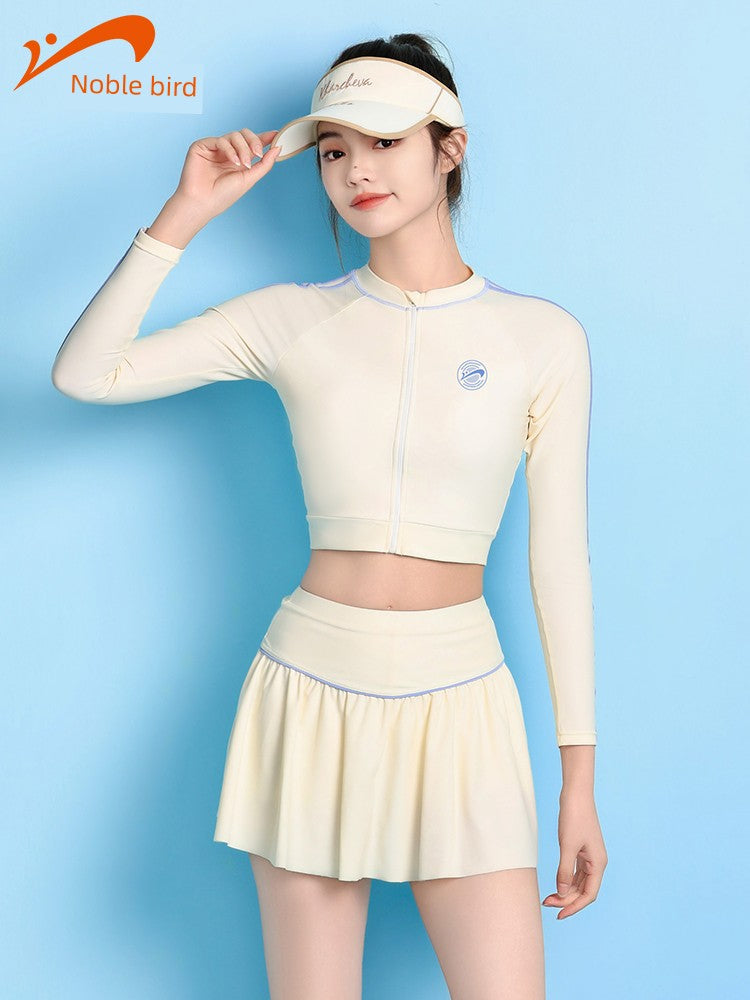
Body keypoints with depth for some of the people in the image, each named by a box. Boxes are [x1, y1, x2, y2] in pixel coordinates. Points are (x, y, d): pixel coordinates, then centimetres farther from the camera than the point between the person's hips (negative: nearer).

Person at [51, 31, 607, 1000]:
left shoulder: (543, 337, -1)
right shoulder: (293, 319, 2)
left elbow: (560, 558, 1)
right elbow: (84, 373, -5)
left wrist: (580, 781, 2)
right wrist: (186, 213, -11)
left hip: (458, 705, -1)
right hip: (312, 695, 1)